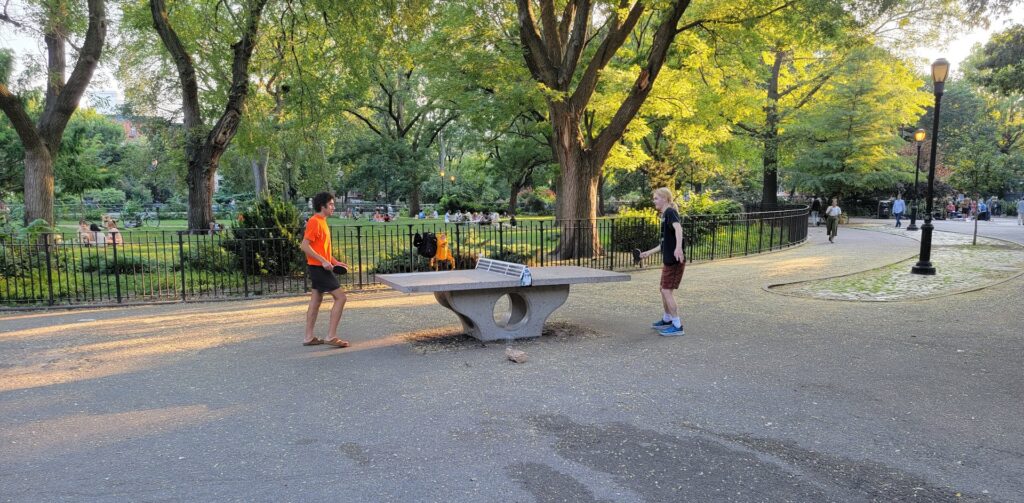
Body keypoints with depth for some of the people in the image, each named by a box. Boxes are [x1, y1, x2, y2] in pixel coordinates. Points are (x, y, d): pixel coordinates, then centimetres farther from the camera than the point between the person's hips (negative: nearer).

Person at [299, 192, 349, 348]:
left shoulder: (322, 222, 15)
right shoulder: (314, 222, -15)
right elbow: (304, 246, -21)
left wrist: (335, 262, 15)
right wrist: (323, 261, -23)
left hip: (320, 267, 10)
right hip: (318, 267, -10)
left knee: (316, 301, 12)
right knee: (340, 297, -10)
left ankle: (309, 337, 17)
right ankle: (331, 336, -9)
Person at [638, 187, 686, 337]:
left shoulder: (670, 212, -11)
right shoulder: (665, 215, 18)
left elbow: (678, 228, -32)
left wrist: (679, 247, -47)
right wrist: (649, 252, 29)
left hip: (675, 260, -10)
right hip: (668, 260, 10)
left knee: (667, 291, -8)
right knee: (664, 290, 19)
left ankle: (677, 327, -2)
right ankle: (667, 320, 34)